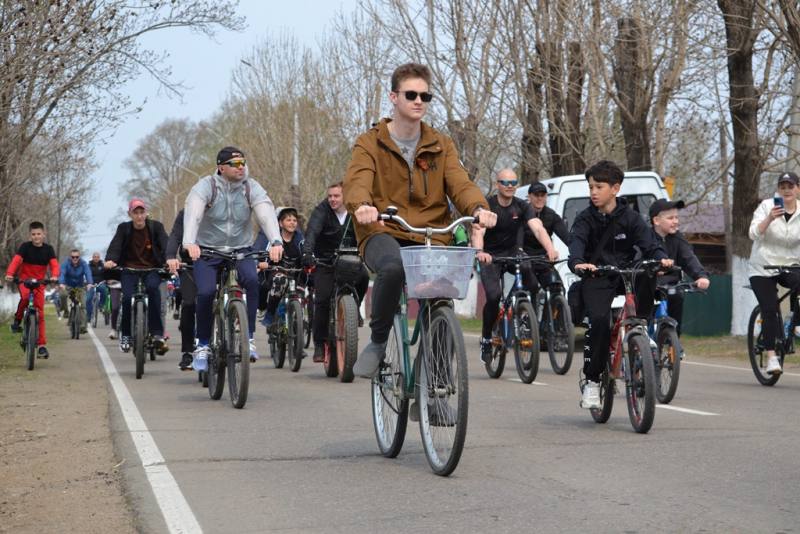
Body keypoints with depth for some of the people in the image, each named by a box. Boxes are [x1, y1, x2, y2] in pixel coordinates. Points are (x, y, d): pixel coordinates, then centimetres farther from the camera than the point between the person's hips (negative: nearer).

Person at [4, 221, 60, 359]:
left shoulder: (48, 249, -2)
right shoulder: (25, 247, -8)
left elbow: (54, 264, -12)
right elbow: (16, 260, -21)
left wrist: (54, 276, -35)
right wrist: (9, 274, -40)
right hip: (24, 280, -2)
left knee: (40, 314, -3)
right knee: (26, 296, -36)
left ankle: (42, 346, -1)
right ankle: (17, 320, -10)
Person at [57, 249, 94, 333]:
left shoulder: (83, 263, -15)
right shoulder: (66, 263, -17)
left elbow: (88, 273, -30)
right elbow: (62, 273, -31)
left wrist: (90, 283, -50)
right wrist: (61, 284, -52)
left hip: (80, 286, 1)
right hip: (67, 286, -1)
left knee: (82, 306, -12)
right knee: (62, 295, -33)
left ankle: (83, 327, -9)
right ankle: (65, 310, -6)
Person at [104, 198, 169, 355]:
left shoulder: (156, 226, 1)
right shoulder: (124, 228, 2)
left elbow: (165, 244, -13)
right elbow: (115, 245, -12)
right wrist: (110, 260, -34)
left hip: (151, 269, -1)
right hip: (129, 270, 1)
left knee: (152, 287, -33)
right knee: (127, 296, -25)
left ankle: (157, 334, -30)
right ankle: (125, 334, 1)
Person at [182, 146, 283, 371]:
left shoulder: (251, 187, -5)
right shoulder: (205, 186, -11)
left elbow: (267, 213, -21)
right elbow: (193, 213, -28)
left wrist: (276, 241, -41)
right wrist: (189, 242, -48)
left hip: (241, 250, 2)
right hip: (208, 251, -1)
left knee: (252, 280, -28)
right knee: (206, 292, -22)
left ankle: (249, 338, -18)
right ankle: (202, 345, -1)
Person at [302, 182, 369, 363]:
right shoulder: (322, 210, -10)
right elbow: (312, 231, -25)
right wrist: (307, 252, -42)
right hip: (325, 262, -2)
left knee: (363, 275, -29)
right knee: (322, 300, -12)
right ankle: (320, 344, -2)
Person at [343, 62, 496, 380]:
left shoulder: (441, 146, 14)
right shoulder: (370, 144, 5)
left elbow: (459, 183, -2)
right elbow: (356, 182, -14)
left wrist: (478, 207, -26)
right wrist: (363, 205, -39)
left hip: (430, 238, 3)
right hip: (383, 233, -3)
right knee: (393, 267, -38)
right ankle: (377, 342, -15)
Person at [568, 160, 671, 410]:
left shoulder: (630, 218, 2)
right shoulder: (585, 218, -1)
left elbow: (648, 243, -9)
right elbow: (576, 242, -19)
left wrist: (661, 258, -32)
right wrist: (577, 262, -43)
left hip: (625, 274, 1)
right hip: (596, 278, -1)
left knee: (647, 275, -32)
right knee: (599, 319, -26)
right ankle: (591, 381, -13)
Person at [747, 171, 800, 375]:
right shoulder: (767, 206, -6)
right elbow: (754, 233, -16)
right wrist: (770, 218, -33)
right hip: (763, 269, -1)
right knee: (769, 311, -12)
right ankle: (771, 356, -6)